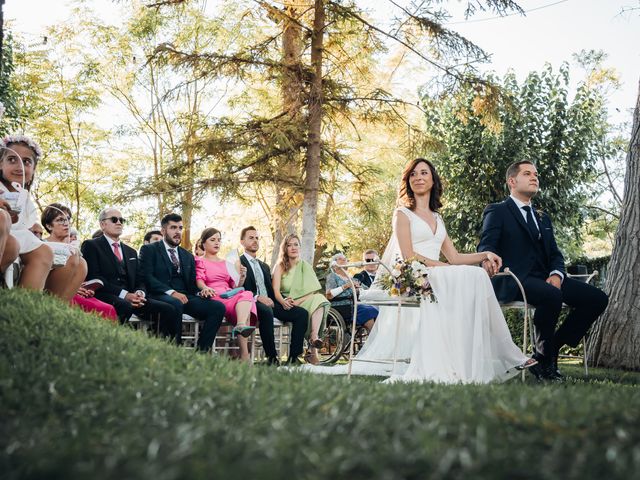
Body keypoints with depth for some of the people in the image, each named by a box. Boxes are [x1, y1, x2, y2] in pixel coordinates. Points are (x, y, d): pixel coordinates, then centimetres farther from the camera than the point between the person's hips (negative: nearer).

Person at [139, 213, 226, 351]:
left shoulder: (188, 256, 27)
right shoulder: (149, 250, 10)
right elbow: (146, 277, -5)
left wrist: (201, 292, -4)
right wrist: (171, 292, -19)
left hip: (184, 298, 5)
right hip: (161, 296, -5)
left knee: (218, 307, -20)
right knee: (176, 304, -40)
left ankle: (201, 352, -21)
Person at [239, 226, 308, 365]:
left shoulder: (264, 266, 30)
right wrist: (258, 297, -20)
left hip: (270, 303, 7)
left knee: (302, 313, -13)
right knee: (266, 311, -40)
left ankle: (293, 357, -19)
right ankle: (272, 357, -33)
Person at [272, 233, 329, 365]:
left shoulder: (305, 266, 13)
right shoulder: (280, 267, 8)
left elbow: (313, 291, 1)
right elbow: (276, 291, -6)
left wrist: (298, 301, -18)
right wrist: (284, 302, -29)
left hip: (304, 303, 2)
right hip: (286, 306, -2)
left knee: (319, 299, -31)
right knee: (303, 313, -35)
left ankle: (314, 337, -47)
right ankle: (313, 349, -37)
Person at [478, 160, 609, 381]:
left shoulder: (543, 218, 28)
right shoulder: (497, 211, 6)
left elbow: (555, 254, 20)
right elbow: (485, 246, -7)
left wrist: (556, 274, -3)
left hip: (545, 278, 7)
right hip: (514, 281, -7)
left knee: (597, 298, -10)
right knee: (552, 296, -36)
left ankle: (552, 349, -4)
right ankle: (543, 358, -15)